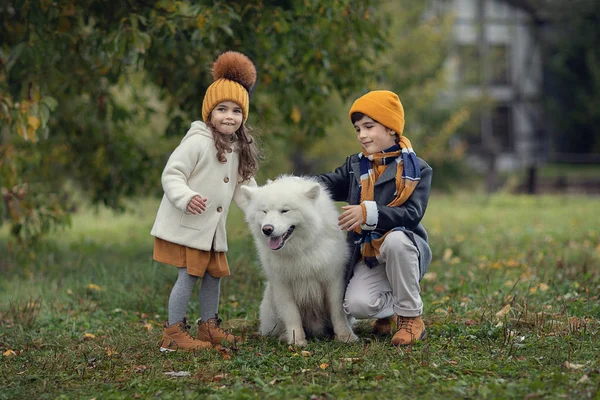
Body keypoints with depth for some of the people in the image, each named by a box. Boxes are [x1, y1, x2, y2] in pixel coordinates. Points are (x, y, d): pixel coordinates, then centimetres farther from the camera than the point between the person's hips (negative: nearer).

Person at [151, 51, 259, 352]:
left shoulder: (240, 149, 10)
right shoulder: (197, 142, -15)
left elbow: (244, 186, 16)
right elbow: (171, 175, -17)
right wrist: (186, 198, -33)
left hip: (212, 227, 8)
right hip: (185, 225, -8)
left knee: (214, 274, 14)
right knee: (188, 276, -7)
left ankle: (209, 326, 28)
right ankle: (173, 333, 1)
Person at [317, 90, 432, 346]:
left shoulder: (416, 170, -4)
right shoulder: (355, 166, 13)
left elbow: (412, 215, -19)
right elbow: (327, 184, -1)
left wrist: (369, 213, -33)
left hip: (403, 249, -3)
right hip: (367, 256, 3)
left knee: (395, 239, -40)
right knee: (356, 305, -27)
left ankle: (411, 317, -19)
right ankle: (390, 309, 12)